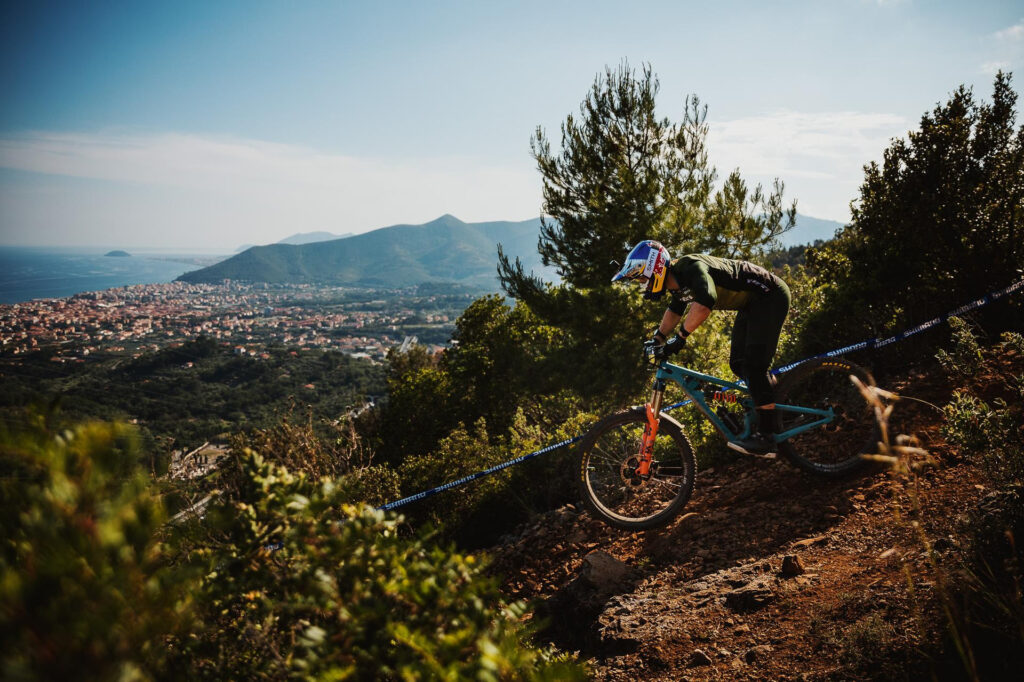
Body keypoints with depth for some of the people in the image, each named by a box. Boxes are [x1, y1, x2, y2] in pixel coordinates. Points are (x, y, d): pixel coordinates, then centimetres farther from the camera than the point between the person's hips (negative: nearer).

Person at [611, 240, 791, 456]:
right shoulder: (677, 282, 3)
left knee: (753, 364, -16)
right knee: (738, 364, 8)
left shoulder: (692, 267, -27)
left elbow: (705, 301, -46)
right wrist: (658, 339, 18)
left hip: (771, 297, -9)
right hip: (751, 304, 10)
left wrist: (680, 337, -39)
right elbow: (675, 309, 24)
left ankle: (766, 437, -14)